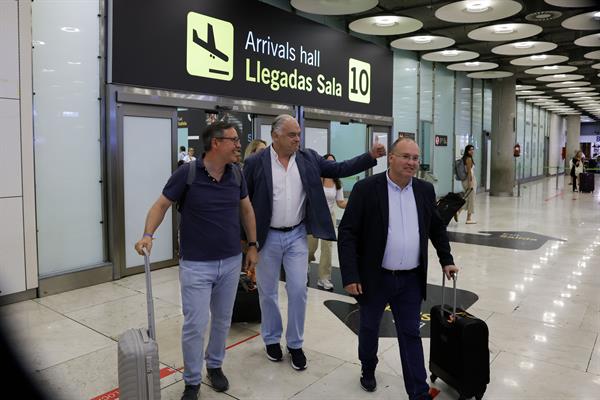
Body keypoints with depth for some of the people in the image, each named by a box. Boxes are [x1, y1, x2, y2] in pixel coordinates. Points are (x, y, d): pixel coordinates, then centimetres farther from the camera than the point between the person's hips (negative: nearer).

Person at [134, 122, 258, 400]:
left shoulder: (237, 175, 0)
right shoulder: (187, 173, -13)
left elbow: (246, 210, 12)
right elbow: (161, 205, -6)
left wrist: (253, 245, 11)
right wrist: (148, 234, -22)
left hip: (231, 262, 4)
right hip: (196, 265, -4)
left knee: (222, 320, 17)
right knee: (195, 325, 0)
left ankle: (215, 366, 40)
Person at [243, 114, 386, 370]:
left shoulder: (308, 159, 1)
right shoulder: (255, 163, -8)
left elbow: (340, 169, 1)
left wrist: (371, 156, -12)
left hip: (297, 236, 2)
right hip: (267, 237, -2)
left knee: (298, 291, 5)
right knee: (267, 292, 12)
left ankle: (295, 344, 23)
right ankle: (271, 339, 33)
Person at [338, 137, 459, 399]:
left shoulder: (425, 190, 2)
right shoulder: (366, 189, -13)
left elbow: (437, 228, 16)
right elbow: (347, 234, -14)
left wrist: (446, 260, 15)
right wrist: (350, 276, -18)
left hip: (411, 280, 3)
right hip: (374, 278, -2)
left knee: (411, 335, 9)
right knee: (369, 328, 18)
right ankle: (368, 370, 43)